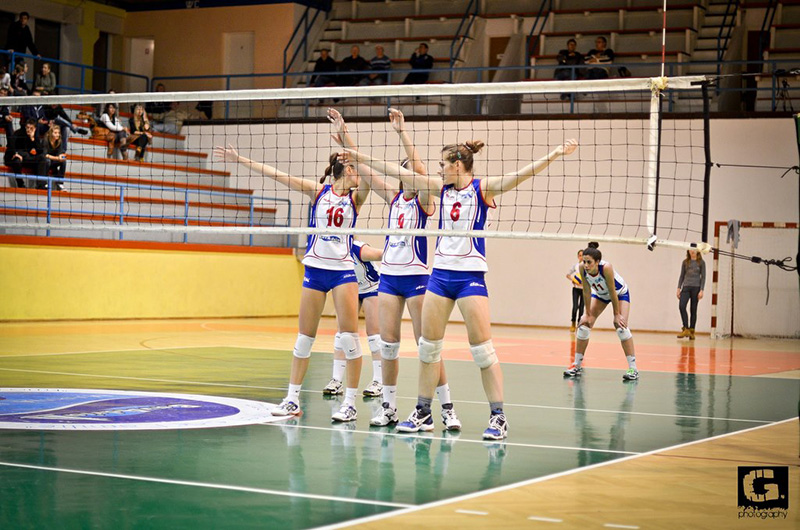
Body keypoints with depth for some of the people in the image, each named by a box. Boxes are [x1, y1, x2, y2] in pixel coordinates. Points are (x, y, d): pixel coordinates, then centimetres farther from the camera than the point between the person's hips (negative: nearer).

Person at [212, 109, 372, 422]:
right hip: (315, 268, 1)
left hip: (343, 270, -1)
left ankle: (350, 403, -1)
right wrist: (240, 159, -4)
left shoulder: (356, 197, 0)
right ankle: (293, 399, 13)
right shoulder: (318, 191, 3)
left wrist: (344, 135, -29)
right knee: (305, 337, 6)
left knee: (349, 336, -8)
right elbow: (277, 175, 0)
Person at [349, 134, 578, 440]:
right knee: (428, 344, 7)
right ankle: (423, 413, 18)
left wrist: (554, 155, -30)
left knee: (482, 347, -7)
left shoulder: (482, 188, -5)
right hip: (441, 273, 6)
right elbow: (399, 172, 12)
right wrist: (359, 157, 12)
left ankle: (498, 418, -3)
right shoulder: (442, 188, 10)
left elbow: (520, 176, -17)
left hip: (470, 274, -6)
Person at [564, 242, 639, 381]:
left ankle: (633, 368, -16)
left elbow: (612, 292, -30)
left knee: (621, 326, -20)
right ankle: (577, 365, 8)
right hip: (600, 294, 5)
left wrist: (617, 315, -22)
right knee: (584, 324, -4)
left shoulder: (606, 267, -39)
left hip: (620, 293, -5)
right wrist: (588, 314, -12)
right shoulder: (583, 268, -27)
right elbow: (587, 292, -16)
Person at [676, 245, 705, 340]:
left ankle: (691, 332, 5)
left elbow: (703, 277, 1)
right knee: (681, 306, -17)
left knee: (693, 310, 0)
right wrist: (679, 288, 5)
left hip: (696, 288, -2)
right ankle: (686, 329, -11)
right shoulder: (685, 262, 10)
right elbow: (682, 276, 13)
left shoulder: (701, 263, 3)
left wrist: (701, 290, -8)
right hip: (686, 287, 2)